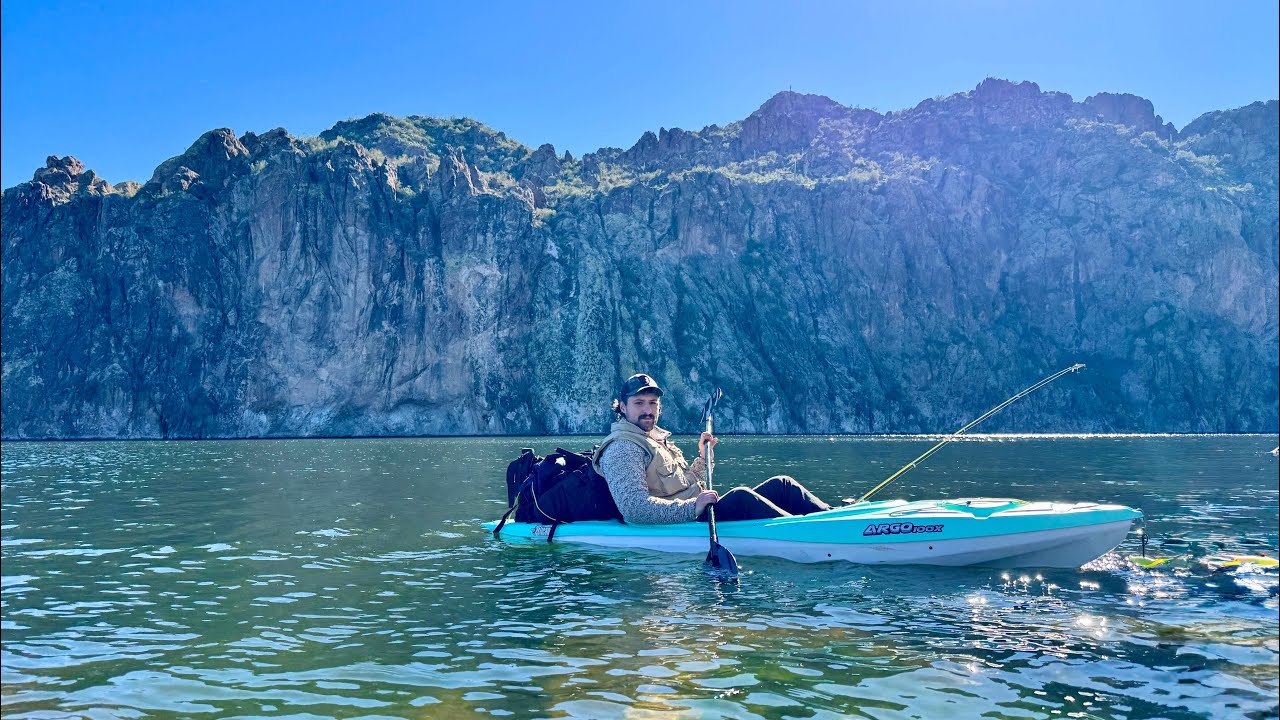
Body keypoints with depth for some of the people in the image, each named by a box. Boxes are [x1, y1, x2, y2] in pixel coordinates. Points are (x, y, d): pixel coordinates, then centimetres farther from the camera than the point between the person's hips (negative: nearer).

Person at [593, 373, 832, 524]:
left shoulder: (658, 439, 22)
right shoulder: (622, 449, -10)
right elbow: (634, 507, -24)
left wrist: (703, 458, 13)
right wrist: (692, 508, -30)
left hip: (698, 515, 10)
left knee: (781, 485, 2)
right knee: (740, 496, -33)